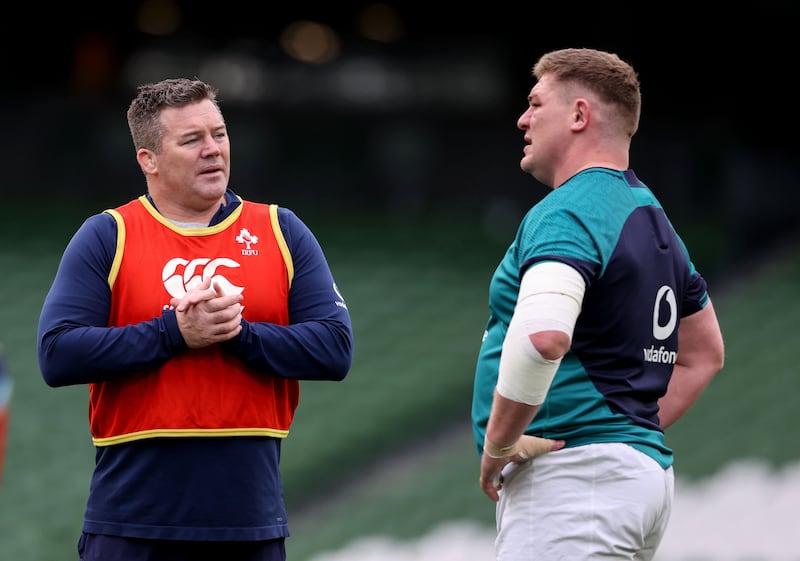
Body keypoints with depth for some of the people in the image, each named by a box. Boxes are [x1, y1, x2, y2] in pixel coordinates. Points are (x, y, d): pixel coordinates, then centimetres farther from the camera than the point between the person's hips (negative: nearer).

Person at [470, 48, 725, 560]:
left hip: (573, 476, -10)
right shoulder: (652, 215, 19)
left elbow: (541, 336, -32)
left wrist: (497, 446, -19)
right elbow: (705, 354, 30)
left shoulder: (566, 213, -13)